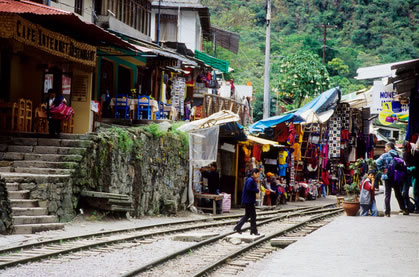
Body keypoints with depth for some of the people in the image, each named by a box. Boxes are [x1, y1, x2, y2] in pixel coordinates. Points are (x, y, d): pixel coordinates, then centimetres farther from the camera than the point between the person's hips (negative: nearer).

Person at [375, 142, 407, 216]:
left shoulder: (385, 155, -6)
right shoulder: (397, 155, 6)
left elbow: (377, 162, -19)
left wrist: (382, 169, -10)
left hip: (387, 177, -3)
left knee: (387, 194, 2)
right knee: (398, 193, 15)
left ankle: (387, 212, -2)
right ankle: (403, 209, 12)